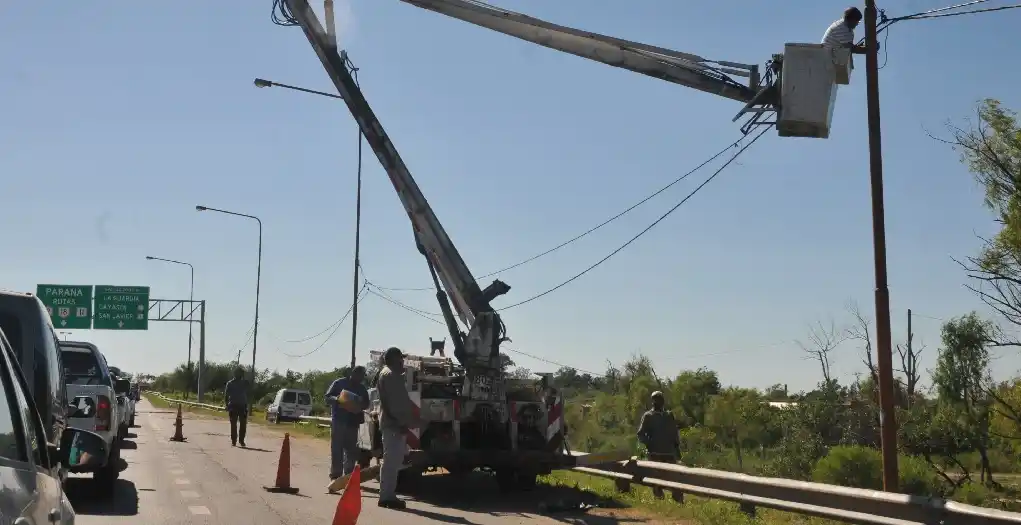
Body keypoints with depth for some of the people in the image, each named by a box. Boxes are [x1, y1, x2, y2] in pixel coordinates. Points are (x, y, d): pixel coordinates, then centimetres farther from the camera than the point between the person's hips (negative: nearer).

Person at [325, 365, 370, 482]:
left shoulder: (362, 388, 14)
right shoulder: (339, 383, 1)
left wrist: (361, 405, -6)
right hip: (338, 421, -5)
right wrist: (336, 399, -23)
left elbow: (366, 404, 18)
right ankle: (335, 476, -5)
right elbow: (328, 397, -1)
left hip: (353, 423, 5)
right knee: (337, 450, -6)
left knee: (351, 451, 7)